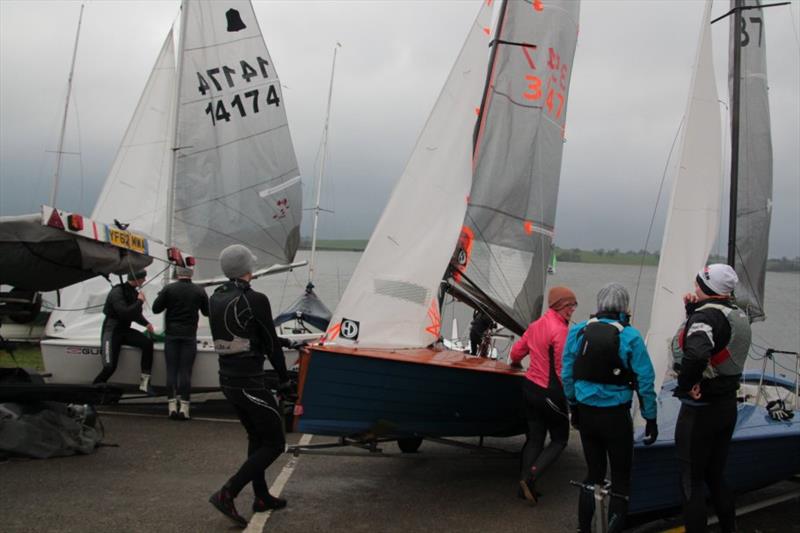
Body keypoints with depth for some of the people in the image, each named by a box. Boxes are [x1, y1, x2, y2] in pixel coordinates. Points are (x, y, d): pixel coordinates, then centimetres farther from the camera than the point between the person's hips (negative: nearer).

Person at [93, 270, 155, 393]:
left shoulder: (134, 292, 7)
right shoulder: (117, 292, -16)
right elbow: (125, 313, -27)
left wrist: (146, 324, 6)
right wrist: (139, 301, -17)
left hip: (125, 330, 6)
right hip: (111, 330, -6)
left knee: (147, 342, -20)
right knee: (109, 366, -18)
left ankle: (144, 382, -17)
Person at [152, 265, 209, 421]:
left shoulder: (168, 289, -5)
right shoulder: (199, 291, -1)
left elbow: (156, 308, -1)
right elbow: (206, 312, 10)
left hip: (171, 334, 0)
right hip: (189, 335, 0)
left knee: (171, 370, 5)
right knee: (185, 371, 1)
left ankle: (172, 405, 3)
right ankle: (184, 407, -1)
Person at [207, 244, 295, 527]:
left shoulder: (215, 298, 5)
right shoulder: (255, 300, -17)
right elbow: (270, 345, -11)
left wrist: (279, 340, 27)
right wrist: (284, 379, 2)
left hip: (227, 379, 8)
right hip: (250, 384, -8)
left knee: (256, 437, 23)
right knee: (274, 443, 4)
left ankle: (262, 497, 31)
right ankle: (226, 494, -5)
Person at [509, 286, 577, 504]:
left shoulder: (535, 325, 5)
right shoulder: (560, 330, -20)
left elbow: (516, 351, 15)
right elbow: (562, 368, -22)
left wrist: (516, 363, 36)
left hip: (530, 388, 7)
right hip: (550, 393, -7)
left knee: (534, 438, 15)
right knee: (559, 439, 8)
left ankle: (525, 483, 16)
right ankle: (531, 476, -6)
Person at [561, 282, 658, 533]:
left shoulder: (578, 331, -2)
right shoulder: (630, 336, -12)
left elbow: (567, 374, 3)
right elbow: (645, 380, -11)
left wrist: (573, 407, 15)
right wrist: (650, 418, -3)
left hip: (586, 413, 4)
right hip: (616, 415, -4)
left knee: (593, 472, 19)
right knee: (620, 477, 10)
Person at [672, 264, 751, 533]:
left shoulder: (706, 316, -21)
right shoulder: (738, 315, 7)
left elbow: (696, 353, -40)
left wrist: (687, 384, -24)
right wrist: (693, 309, 3)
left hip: (700, 409, -9)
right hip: (728, 405, 9)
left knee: (691, 481, 2)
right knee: (715, 475, 21)